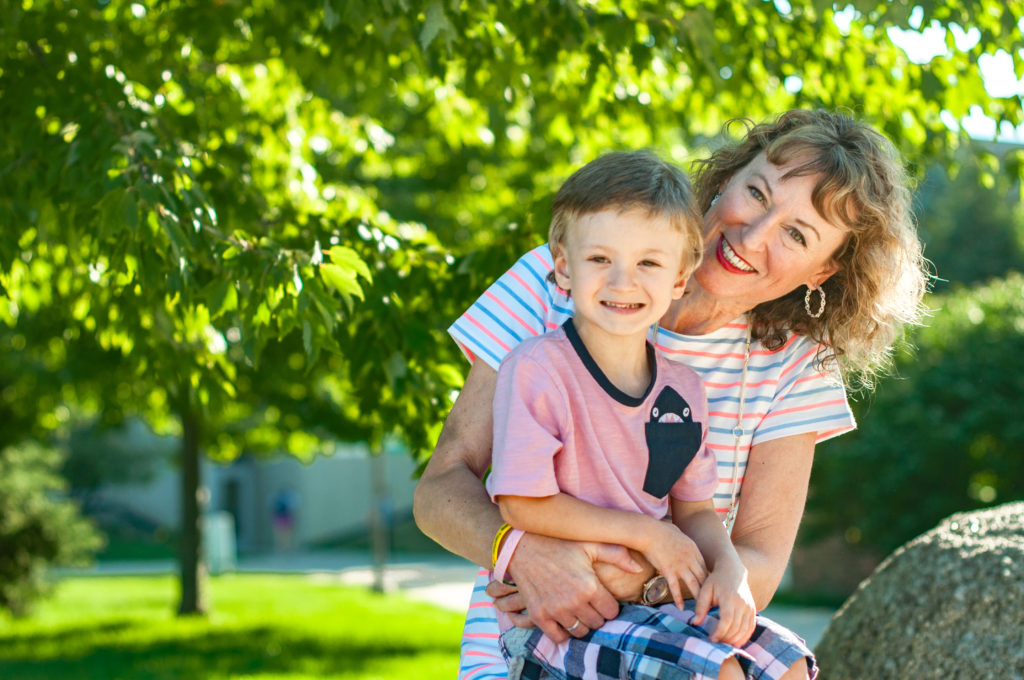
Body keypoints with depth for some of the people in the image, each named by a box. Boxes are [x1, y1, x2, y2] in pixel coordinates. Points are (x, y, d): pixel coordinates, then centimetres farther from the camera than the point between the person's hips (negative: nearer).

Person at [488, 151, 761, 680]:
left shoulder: (683, 390, 6)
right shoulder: (537, 370, -14)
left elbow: (693, 510, 12)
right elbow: (522, 503, -16)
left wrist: (729, 571, -9)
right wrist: (644, 532, -13)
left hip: (651, 601, 7)